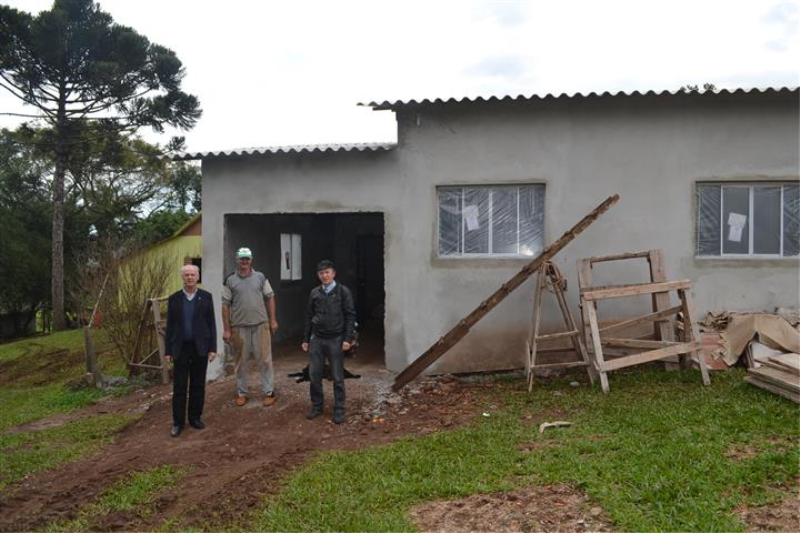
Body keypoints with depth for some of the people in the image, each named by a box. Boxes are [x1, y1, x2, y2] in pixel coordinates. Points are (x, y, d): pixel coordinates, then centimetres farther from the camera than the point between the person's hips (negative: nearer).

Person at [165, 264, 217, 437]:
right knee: (179, 386, 2)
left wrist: (213, 348, -5)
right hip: (180, 347, 0)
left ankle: (195, 417, 20)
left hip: (200, 346, 0)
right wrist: (168, 351, 1)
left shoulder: (206, 297, 1)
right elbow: (169, 325, 5)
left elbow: (211, 323, 0)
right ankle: (178, 422, 10)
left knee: (198, 385, 7)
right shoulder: (174, 298, 3)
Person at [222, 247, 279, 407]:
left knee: (265, 359, 4)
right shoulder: (229, 281, 0)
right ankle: (242, 393, 23)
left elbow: (270, 298, 6)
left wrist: (273, 320, 2)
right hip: (239, 327, 0)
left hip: (261, 324, 0)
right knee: (241, 361, 10)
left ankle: (269, 392, 13)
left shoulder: (260, 277, 3)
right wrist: (226, 329, -3)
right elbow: (225, 305, 0)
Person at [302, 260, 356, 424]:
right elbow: (309, 317, 12)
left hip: (336, 340, -3)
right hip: (317, 339, 3)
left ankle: (339, 410, 14)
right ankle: (317, 406, 22)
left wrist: (348, 338, -12)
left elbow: (350, 316, -5)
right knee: (314, 375, 6)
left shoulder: (343, 291, -4)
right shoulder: (315, 293, 7)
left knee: (337, 377, 3)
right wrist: (305, 339, 10)